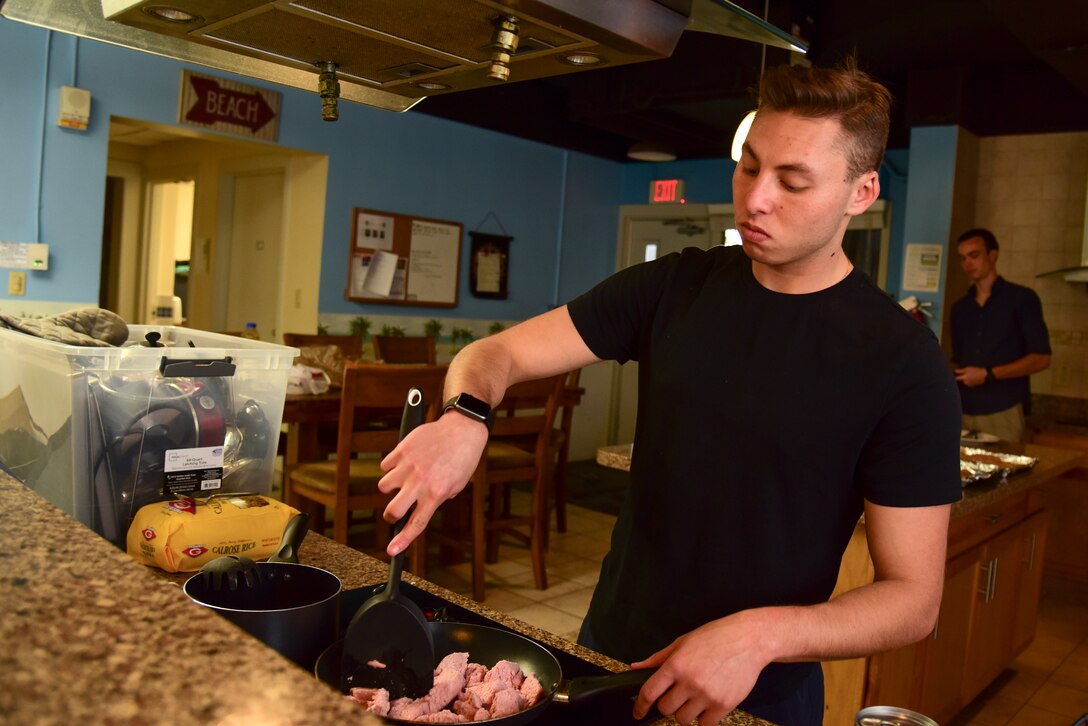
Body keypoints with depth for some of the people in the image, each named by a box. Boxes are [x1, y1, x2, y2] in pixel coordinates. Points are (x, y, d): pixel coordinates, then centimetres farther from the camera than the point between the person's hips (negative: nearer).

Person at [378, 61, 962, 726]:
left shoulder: (906, 365, -16)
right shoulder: (673, 288, -6)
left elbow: (913, 599, -14)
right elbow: (498, 354, -6)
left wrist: (762, 635, -30)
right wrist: (465, 417, -27)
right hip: (610, 643, 4)